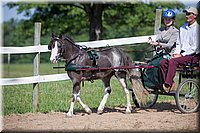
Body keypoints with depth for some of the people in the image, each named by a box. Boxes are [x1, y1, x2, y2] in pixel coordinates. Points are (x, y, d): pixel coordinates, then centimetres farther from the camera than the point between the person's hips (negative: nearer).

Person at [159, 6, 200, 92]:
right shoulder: (183, 28, 18)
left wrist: (182, 55, -15)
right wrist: (176, 53, 2)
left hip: (193, 56, -7)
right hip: (181, 54, 7)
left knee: (173, 61, -33)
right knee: (163, 62, -15)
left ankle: (168, 85, -34)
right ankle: (171, 85, -14)